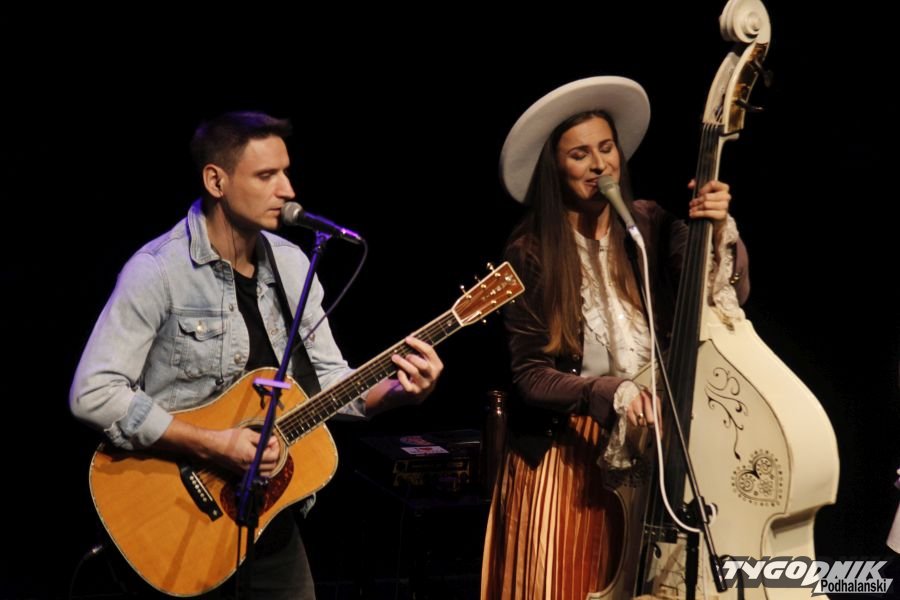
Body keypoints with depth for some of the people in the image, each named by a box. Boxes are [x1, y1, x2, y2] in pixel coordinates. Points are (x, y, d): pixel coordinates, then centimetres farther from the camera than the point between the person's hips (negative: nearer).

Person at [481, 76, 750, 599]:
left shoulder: (652, 226, -1)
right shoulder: (532, 254, -9)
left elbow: (730, 299, -10)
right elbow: (531, 376, -10)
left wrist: (720, 233, -27)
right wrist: (613, 393, -24)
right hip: (564, 455, -2)